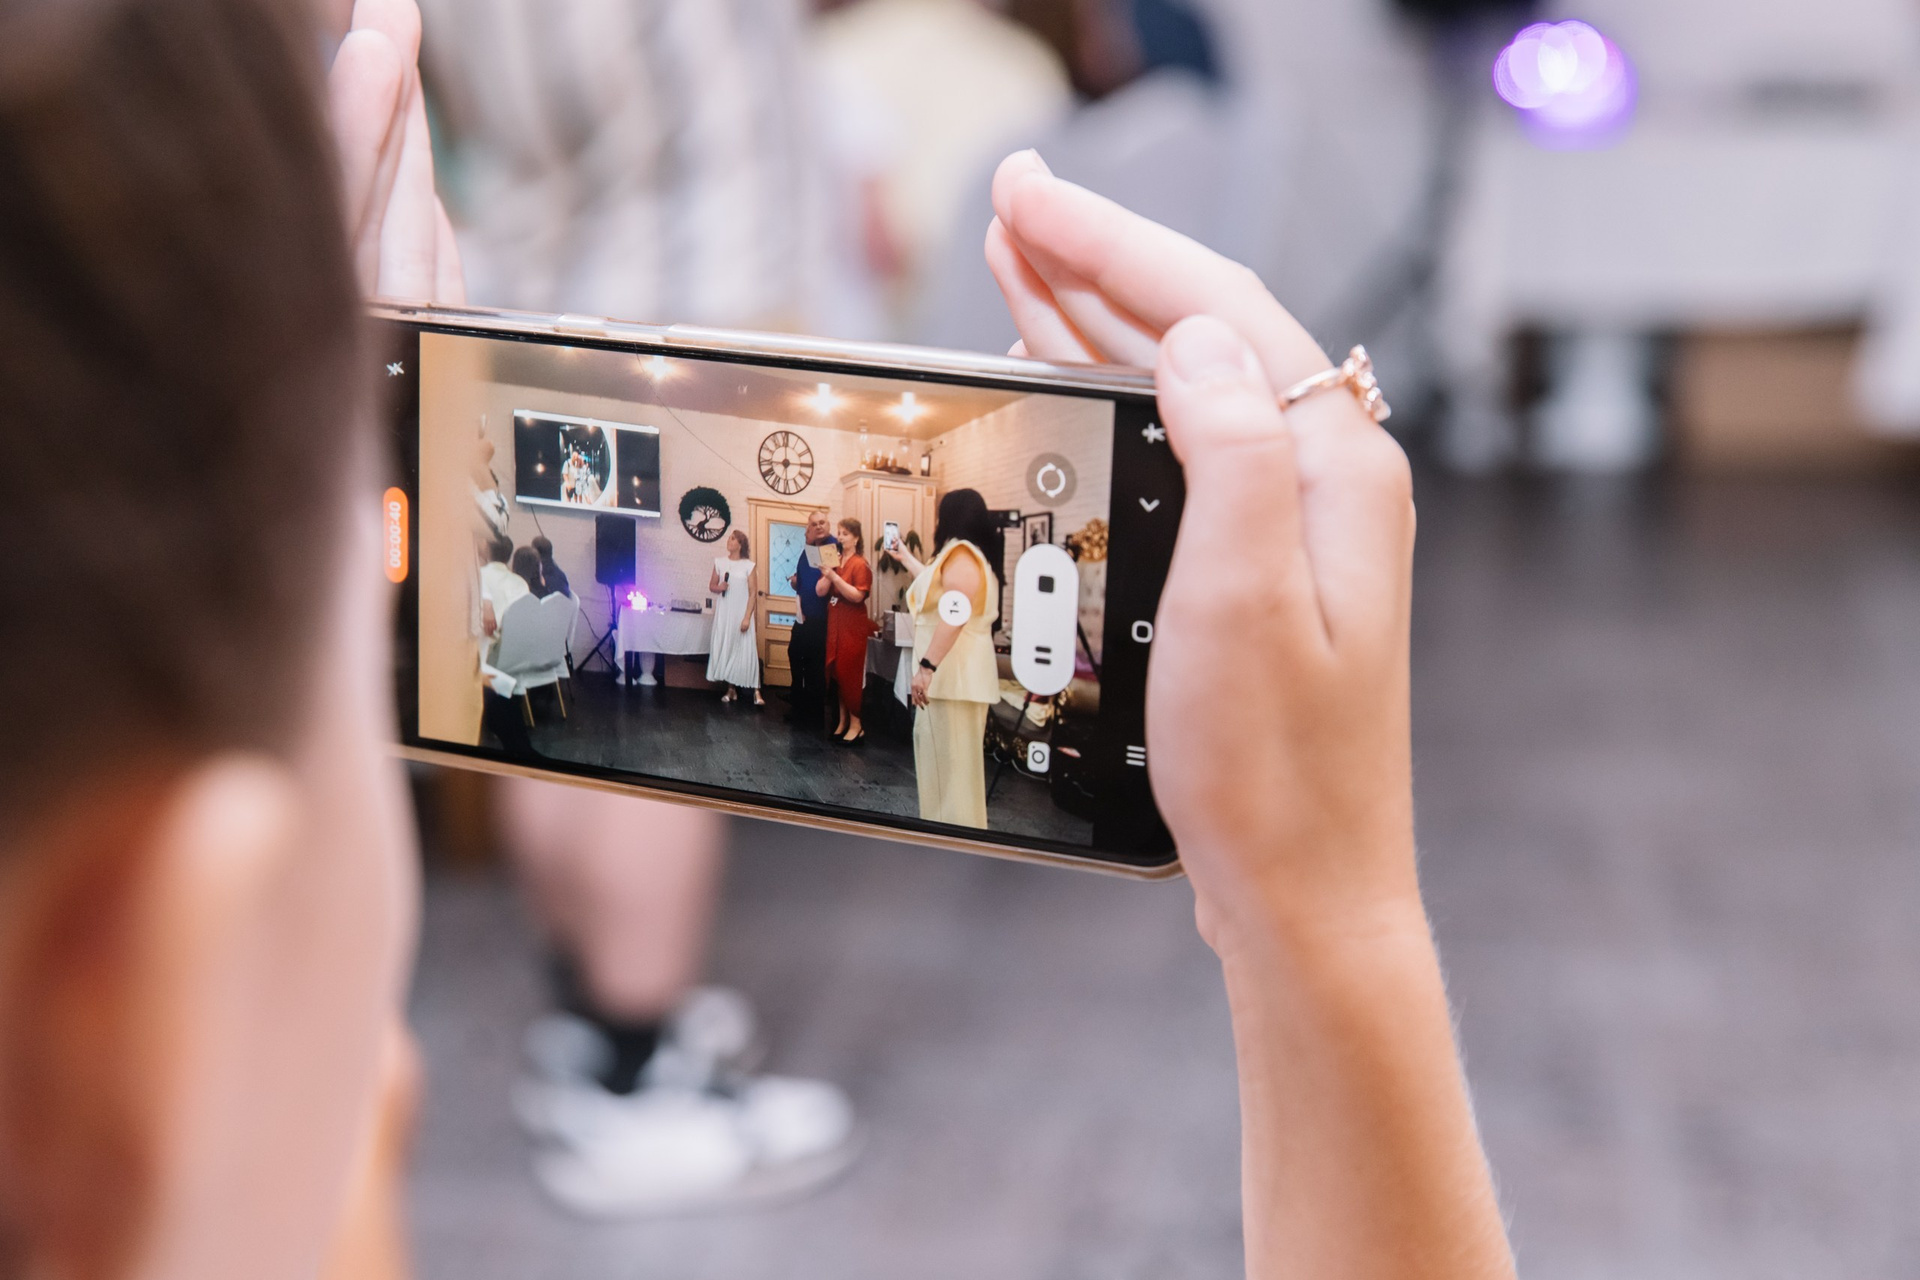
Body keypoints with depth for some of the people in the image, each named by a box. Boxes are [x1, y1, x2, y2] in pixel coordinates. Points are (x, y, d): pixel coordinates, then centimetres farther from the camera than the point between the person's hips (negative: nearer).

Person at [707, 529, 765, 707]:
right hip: (723, 613, 3)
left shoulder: (748, 566, -2)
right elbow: (711, 585, 16)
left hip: (741, 613, -3)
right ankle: (731, 688, 10)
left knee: (745, 649, -8)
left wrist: (747, 617, -11)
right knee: (725, 648, 2)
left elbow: (752, 593, -3)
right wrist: (718, 587, -8)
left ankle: (756, 691, -9)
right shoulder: (720, 563, 6)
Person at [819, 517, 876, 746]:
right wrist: (827, 573, -12)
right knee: (836, 673, 7)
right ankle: (843, 721, 14)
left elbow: (857, 595, -19)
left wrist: (835, 576, -23)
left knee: (849, 674, -6)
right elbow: (819, 591, 5)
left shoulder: (859, 564, -8)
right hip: (834, 624, 6)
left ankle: (856, 725, -1)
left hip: (852, 626, -6)